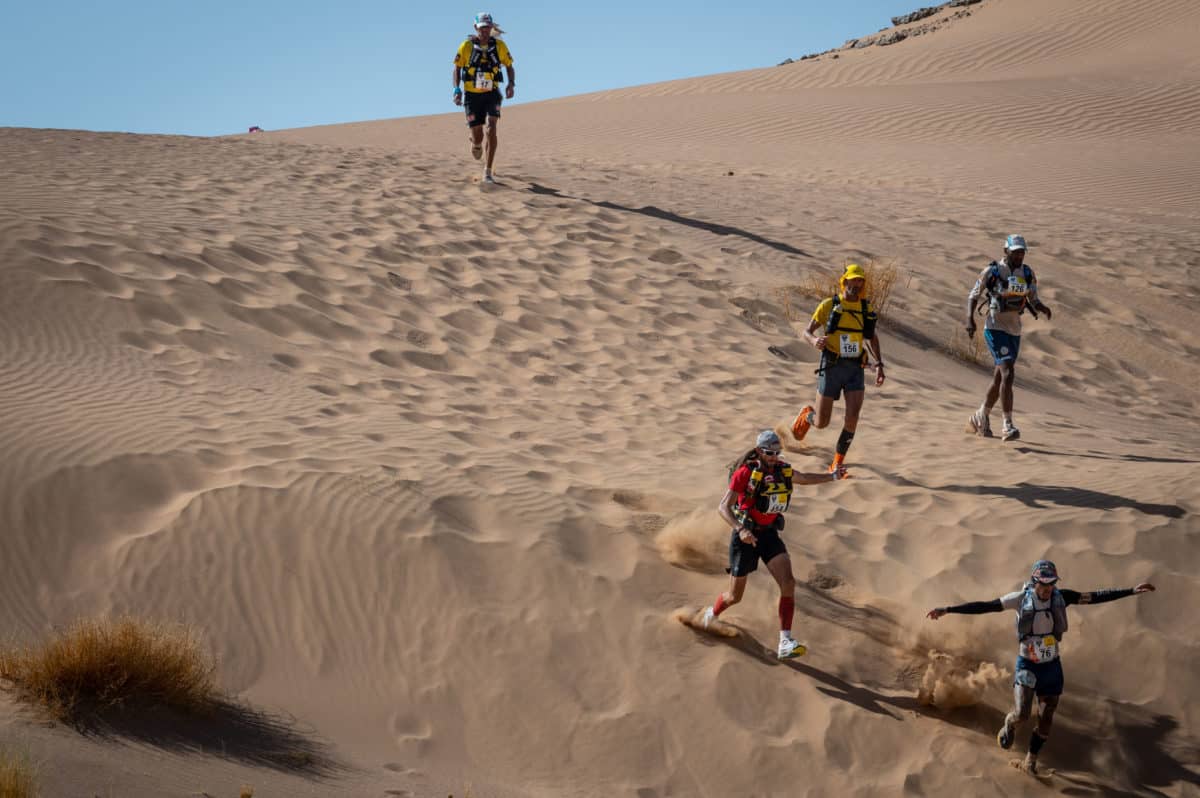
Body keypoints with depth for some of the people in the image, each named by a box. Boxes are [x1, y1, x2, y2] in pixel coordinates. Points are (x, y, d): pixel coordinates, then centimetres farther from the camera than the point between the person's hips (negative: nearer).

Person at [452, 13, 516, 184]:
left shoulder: (499, 45, -5)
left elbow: (510, 67, 7)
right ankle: (476, 145, 43)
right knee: (477, 137, 1)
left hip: (492, 94, 0)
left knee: (491, 129, -21)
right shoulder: (466, 46, -7)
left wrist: (511, 84, -11)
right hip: (472, 95, 0)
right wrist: (457, 90, -9)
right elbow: (457, 68, 4)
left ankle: (487, 172, -18)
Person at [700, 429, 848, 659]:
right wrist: (740, 530, -35)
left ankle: (785, 644, -19)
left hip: (769, 534, 4)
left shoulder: (783, 470, 1)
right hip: (745, 536, -4)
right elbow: (723, 507, -20)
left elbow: (804, 478, 24)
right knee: (734, 596, 4)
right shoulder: (745, 473, -17)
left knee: (788, 583, -18)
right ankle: (711, 614, 40)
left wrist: (832, 476, 12)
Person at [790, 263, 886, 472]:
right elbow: (807, 332, 2)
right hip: (831, 368, -2)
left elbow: (872, 337, 22)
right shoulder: (829, 305, -2)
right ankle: (807, 415, 41)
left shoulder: (866, 309, 8)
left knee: (853, 417, -17)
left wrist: (879, 365, 10)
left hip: (856, 370, 2)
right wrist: (814, 341, -23)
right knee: (821, 423, 2)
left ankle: (837, 464, 1)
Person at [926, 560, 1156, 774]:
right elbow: (984, 606, -16)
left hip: (1052, 666, 3)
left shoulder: (1061, 597, -10)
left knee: (1046, 720, 9)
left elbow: (1096, 596, -8)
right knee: (1021, 714, -17)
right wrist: (947, 610, -22)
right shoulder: (1021, 599, -16)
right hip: (1027, 665, -3)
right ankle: (1009, 725, 21)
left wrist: (1132, 591, -13)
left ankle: (1031, 761, 31)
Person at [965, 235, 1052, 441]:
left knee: (999, 379, 16)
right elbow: (973, 296, -2)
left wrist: (1044, 309, -12)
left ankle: (981, 417, 35)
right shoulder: (992, 271, -9)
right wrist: (970, 319, -17)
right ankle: (1008, 426, -20)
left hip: (1015, 331, 7)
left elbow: (1034, 301, 11)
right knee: (1008, 374, -20)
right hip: (995, 329, -6)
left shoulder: (1027, 273, 6)